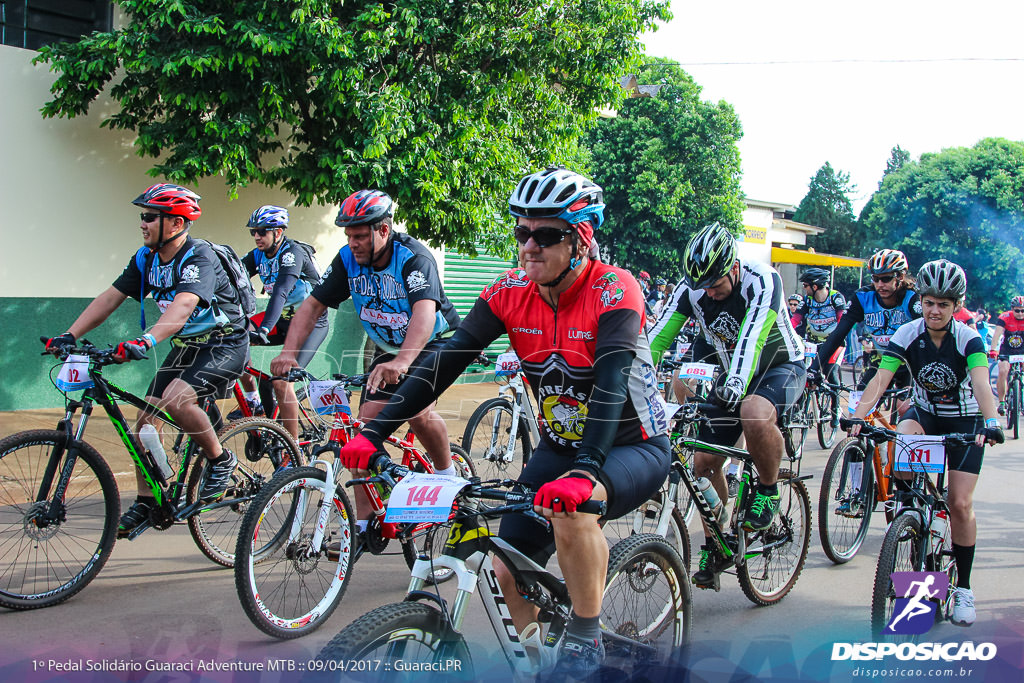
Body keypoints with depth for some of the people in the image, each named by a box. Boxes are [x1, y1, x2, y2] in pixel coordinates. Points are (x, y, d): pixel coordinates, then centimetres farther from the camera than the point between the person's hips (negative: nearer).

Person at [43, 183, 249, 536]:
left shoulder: (200, 256, -24)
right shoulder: (146, 258, 0)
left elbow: (183, 306, -40)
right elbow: (111, 297, -1)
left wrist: (145, 342, -54)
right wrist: (69, 336, -12)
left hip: (225, 345, -8)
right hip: (186, 346, 8)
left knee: (175, 399, -30)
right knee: (147, 416, 0)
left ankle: (221, 460, -7)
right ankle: (146, 502, 13)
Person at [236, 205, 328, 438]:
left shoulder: (293, 253, -22)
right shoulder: (257, 256, 0)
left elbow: (281, 291, -36)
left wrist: (264, 330, -48)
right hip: (283, 319, 7)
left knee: (280, 380, -20)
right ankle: (252, 400, 3)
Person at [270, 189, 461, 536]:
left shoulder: (414, 257, -28)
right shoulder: (348, 260, -10)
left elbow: (424, 311, -44)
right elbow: (313, 304, -9)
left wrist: (402, 363, -60)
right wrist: (289, 352, -26)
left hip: (434, 341, -6)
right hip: (388, 348, 6)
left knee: (417, 410, -30)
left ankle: (447, 472, 0)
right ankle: (364, 522, -2)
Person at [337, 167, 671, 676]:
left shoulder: (613, 289, -23)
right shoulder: (510, 292, -10)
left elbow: (611, 380, -37)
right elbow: (446, 360, -14)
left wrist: (584, 471, -52)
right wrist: (374, 433, -23)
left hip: (633, 446, -5)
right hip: (559, 445, 5)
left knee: (571, 507, -35)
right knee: (510, 575, -4)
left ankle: (585, 639, -13)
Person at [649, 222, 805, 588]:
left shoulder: (762, 280, -27)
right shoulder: (692, 287, -14)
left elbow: (752, 336, -41)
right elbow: (660, 335, -20)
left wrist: (736, 382, -57)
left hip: (780, 366, -5)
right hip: (732, 374, 5)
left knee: (754, 417, -38)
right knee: (704, 462, -4)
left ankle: (768, 488, -10)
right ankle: (715, 548, 15)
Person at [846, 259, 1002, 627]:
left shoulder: (969, 339, -23)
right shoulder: (906, 335, -18)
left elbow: (981, 384, -37)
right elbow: (880, 379, -27)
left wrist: (990, 422, -56)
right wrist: (858, 417, -43)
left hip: (964, 421, -2)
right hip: (924, 412, 2)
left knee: (960, 504, -8)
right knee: (902, 437, -36)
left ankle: (963, 586, 7)